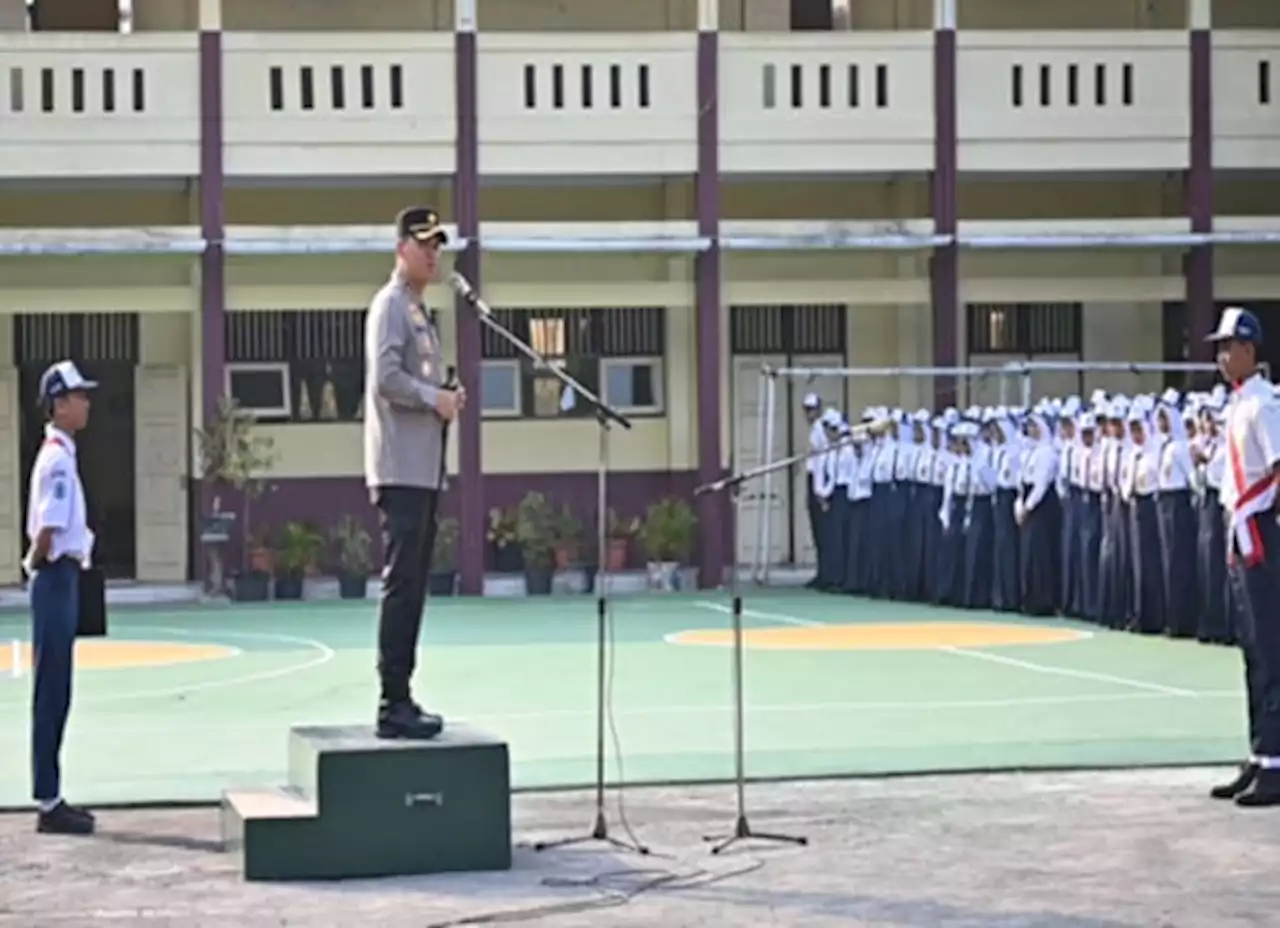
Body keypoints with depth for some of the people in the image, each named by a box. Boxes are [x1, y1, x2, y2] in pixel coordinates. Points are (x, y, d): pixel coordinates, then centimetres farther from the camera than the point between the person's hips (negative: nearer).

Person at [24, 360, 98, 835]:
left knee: (56, 694, 12)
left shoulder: (59, 454, 15)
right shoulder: (58, 458, -15)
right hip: (57, 579, -10)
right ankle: (48, 803, -2)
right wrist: (37, 564, -6)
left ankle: (52, 799, 18)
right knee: (50, 694, -5)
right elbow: (48, 529, -21)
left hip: (61, 579, 10)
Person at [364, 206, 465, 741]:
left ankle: (402, 700, 14)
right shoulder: (390, 305, -8)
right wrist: (436, 398, -14)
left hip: (425, 469, 10)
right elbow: (385, 378, -20)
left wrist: (446, 398, 8)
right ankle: (393, 705, -10)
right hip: (401, 469, -10)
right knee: (401, 586, -11)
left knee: (413, 587, 10)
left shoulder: (420, 311, 21)